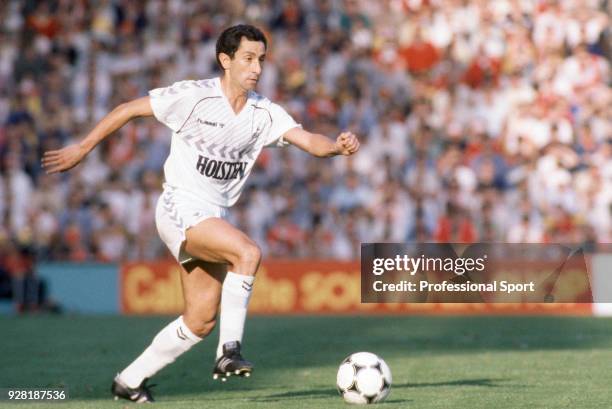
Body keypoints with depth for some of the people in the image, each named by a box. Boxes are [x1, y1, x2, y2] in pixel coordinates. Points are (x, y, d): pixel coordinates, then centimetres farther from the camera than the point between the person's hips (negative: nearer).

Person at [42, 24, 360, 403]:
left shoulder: (264, 112, 2)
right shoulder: (193, 96, -11)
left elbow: (308, 140, -10)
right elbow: (129, 109, -4)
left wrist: (337, 145, -32)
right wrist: (82, 148, -1)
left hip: (216, 216, 7)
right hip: (181, 207, -7)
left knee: (202, 320, 6)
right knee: (248, 252, -30)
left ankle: (131, 380, 20)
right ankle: (230, 350, -25)